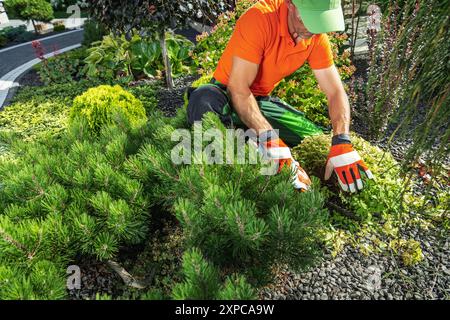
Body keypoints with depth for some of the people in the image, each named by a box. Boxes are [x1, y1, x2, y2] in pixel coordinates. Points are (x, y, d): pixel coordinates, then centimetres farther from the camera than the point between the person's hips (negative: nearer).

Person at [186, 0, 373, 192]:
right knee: (204, 100, -39)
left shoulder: (317, 37, -9)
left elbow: (336, 92, -11)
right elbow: (238, 88, -31)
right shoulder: (259, 19, -26)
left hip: (263, 100, 5)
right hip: (228, 94, -4)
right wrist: (269, 137, -41)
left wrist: (342, 142, -28)